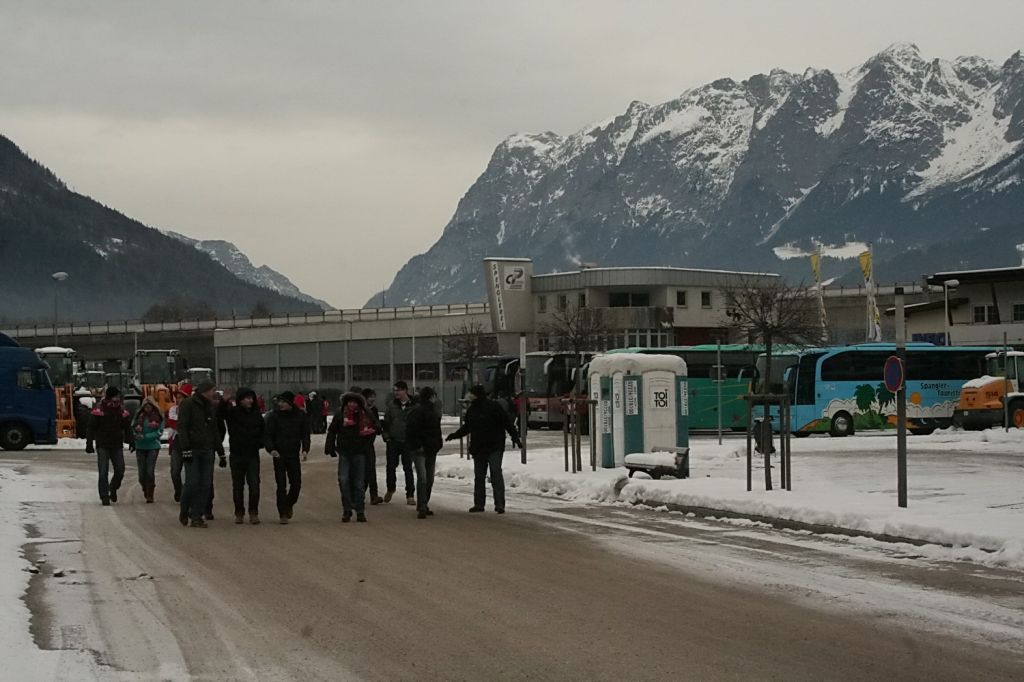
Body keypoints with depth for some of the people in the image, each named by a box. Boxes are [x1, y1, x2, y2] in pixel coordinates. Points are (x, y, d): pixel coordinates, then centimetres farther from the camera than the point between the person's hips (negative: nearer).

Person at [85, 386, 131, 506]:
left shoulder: (122, 410, 7)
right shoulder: (99, 410, -7)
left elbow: (127, 427, 15)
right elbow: (91, 428, -5)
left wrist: (130, 440, 2)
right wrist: (89, 444, -9)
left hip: (117, 446, 4)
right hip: (102, 446, -4)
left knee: (120, 471, 2)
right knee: (103, 472, -6)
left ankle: (113, 489, 28)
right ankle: (104, 497, -1)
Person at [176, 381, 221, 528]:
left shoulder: (210, 407, 17)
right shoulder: (187, 404, -4)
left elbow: (215, 429, 21)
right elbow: (182, 427, -10)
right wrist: (185, 448, -18)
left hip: (207, 450, 6)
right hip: (192, 450, -6)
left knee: (205, 485, -1)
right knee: (192, 483, -10)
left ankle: (197, 516, 3)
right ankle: (184, 512, 11)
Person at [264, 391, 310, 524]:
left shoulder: (300, 417, 1)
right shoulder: (274, 417, -4)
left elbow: (305, 434, 6)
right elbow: (267, 435, -6)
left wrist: (305, 449, -10)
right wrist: (271, 449, -23)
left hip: (294, 455, 2)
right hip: (279, 455, -2)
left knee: (296, 483, 3)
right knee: (281, 486, -3)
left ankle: (289, 504, 31)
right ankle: (283, 514, 2)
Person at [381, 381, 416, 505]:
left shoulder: (413, 406, -3)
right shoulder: (391, 405, 4)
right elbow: (386, 422, 8)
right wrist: (386, 437, -1)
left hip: (408, 442, -2)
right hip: (393, 442, 2)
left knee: (408, 469, 1)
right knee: (391, 467, 6)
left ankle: (410, 495, 6)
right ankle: (390, 489, 30)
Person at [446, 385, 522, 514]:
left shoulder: (493, 407, -10)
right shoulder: (472, 410, 10)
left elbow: (507, 422, -10)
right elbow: (467, 427, 24)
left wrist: (514, 436, -16)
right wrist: (455, 435, 20)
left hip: (494, 447, -7)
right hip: (478, 448, 7)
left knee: (496, 473, -12)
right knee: (479, 475, 9)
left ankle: (499, 503, -14)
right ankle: (479, 503, 17)